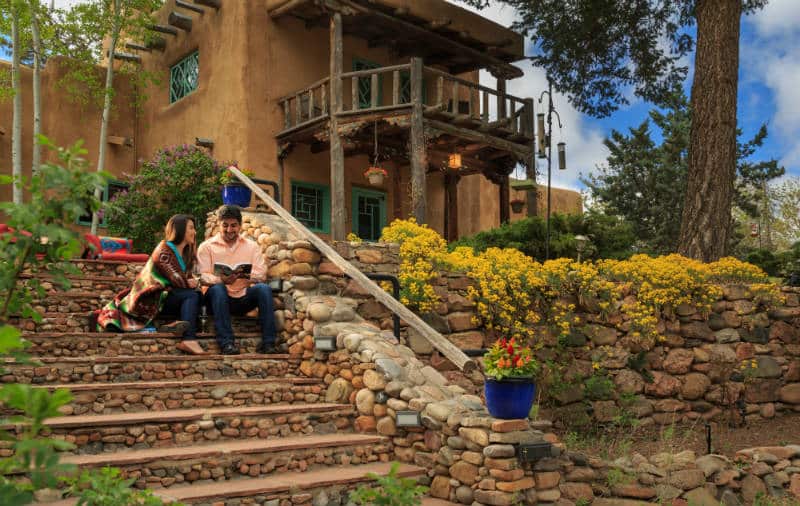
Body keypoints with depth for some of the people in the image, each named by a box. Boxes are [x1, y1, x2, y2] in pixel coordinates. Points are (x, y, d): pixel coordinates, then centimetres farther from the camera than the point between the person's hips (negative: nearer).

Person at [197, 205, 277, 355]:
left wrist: (247, 275, -22)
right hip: (219, 298, -1)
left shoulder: (252, 246, 14)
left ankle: (268, 342, -27)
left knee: (264, 288, -26)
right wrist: (221, 279, -26)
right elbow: (203, 276, -4)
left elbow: (261, 274, 1)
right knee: (217, 289, -34)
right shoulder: (207, 246, 8)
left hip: (244, 299, 2)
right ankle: (226, 342, -36)